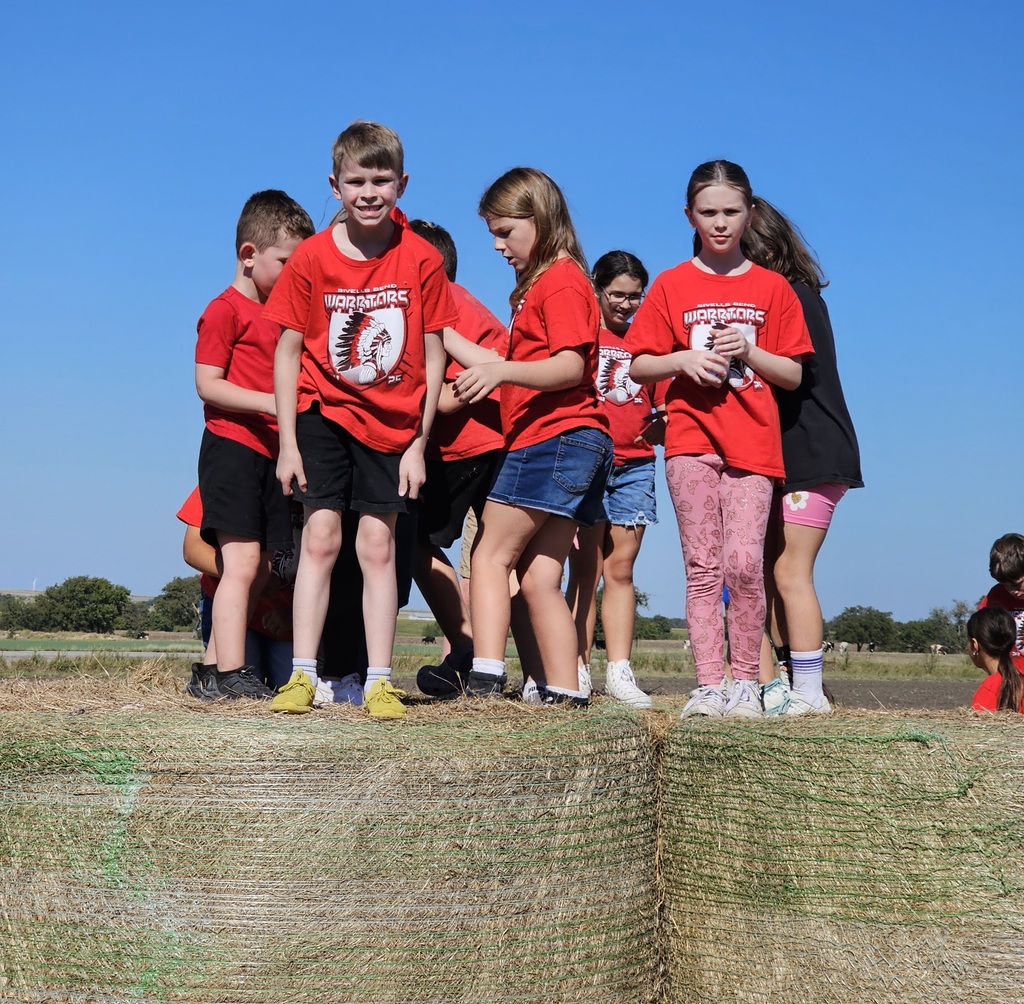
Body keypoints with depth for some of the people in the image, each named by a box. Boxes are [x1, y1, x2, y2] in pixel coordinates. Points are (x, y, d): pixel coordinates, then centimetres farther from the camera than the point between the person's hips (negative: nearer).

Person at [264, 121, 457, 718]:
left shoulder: (421, 260, -7)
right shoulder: (312, 258, -6)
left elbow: (434, 356, -2)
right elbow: (288, 351, -2)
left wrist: (419, 443, -4)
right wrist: (288, 441, -5)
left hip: (392, 423, 0)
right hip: (323, 412, 0)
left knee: (378, 545, 1)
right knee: (321, 538, -4)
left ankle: (380, 682, 5)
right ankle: (303, 675, -1)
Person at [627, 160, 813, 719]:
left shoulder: (771, 288, 9)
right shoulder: (672, 286, 9)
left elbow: (793, 375, 8)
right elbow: (638, 368, 8)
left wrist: (750, 351, -9)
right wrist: (683, 360, -10)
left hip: (753, 444, 0)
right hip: (691, 439, 1)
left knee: (744, 563, -11)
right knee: (702, 566, -2)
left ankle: (745, 682, 0)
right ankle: (708, 685, 1)